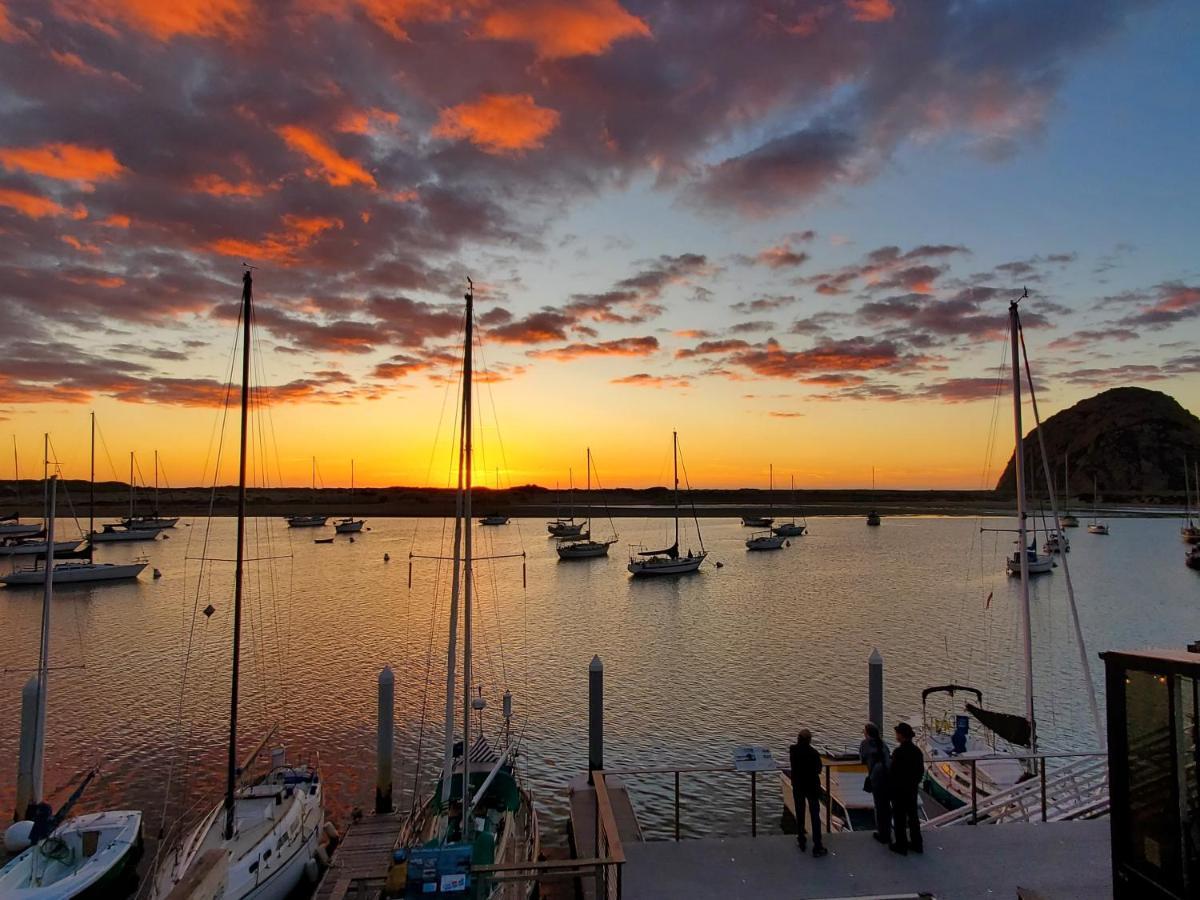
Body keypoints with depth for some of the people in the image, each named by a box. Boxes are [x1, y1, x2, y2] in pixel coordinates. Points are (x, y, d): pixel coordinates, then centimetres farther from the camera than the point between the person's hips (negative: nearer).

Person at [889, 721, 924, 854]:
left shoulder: (898, 752, -24)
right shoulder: (917, 750, -1)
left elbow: (894, 772, -21)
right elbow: (921, 771, 7)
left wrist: (891, 789, -9)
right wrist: (915, 783, 19)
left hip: (899, 790, -7)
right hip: (912, 789, 7)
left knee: (900, 818, 6)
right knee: (913, 816, 18)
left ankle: (901, 845, 15)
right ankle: (916, 844, 26)